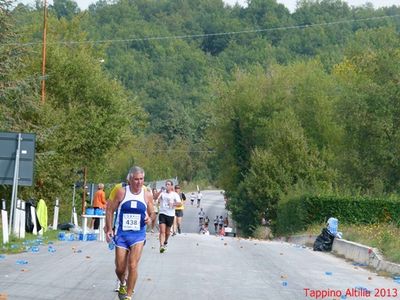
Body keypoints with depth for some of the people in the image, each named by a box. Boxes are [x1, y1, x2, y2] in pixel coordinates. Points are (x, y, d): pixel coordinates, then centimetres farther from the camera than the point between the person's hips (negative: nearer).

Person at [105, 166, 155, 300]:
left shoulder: (147, 195, -1)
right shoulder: (121, 192, -6)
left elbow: (152, 214, 10)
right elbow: (110, 210, 1)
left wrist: (150, 218, -13)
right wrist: (109, 229, -5)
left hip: (138, 235, 0)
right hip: (121, 234, 0)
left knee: (132, 266, -14)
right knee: (120, 268, 6)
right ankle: (122, 284, 40)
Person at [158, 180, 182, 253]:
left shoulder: (175, 195, 1)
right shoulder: (162, 193, 8)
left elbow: (180, 204, -5)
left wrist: (173, 204, -22)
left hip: (170, 215, 0)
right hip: (162, 213, 0)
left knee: (167, 231, 13)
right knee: (162, 231, -13)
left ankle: (165, 243, 39)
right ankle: (161, 246, -20)